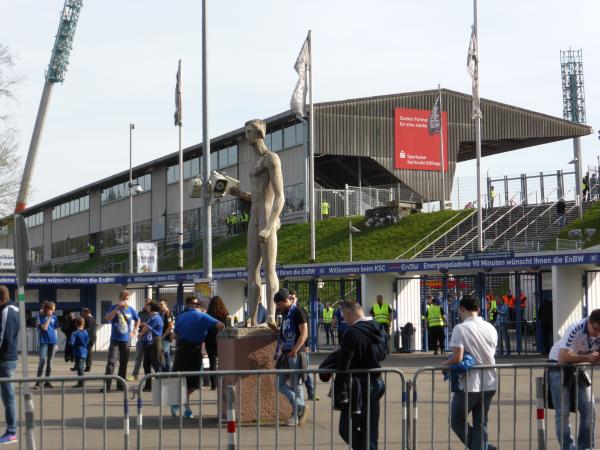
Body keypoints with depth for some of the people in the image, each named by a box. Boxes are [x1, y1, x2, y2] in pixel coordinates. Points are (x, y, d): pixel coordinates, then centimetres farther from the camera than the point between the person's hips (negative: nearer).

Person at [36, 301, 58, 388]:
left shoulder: (54, 317, 8)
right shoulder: (41, 316, -5)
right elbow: (44, 327, -16)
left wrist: (56, 343, 12)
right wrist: (49, 317, -14)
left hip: (52, 342, 4)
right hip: (44, 341, -4)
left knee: (50, 361, 7)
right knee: (43, 360, -17)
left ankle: (47, 381, 14)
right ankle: (38, 382, -14)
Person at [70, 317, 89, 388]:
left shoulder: (75, 333, -15)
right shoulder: (85, 332, 4)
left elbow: (71, 342, -21)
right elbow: (88, 342, 13)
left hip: (78, 353, -6)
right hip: (84, 352, 6)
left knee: (79, 367, -4)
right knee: (82, 366, 15)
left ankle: (81, 383, -4)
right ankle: (80, 382, 23)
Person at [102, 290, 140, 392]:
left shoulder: (131, 310, 6)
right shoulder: (114, 308, -2)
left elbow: (137, 320, 23)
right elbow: (108, 318, -20)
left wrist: (134, 331, 12)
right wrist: (118, 307, -25)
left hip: (126, 340, 3)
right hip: (115, 340, -3)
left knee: (124, 363, 7)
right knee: (111, 362, -13)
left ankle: (121, 385, 15)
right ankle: (107, 385, -15)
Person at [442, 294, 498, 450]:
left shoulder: (460, 329, -13)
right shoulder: (490, 328, 5)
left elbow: (457, 358, -20)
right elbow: (491, 354, 12)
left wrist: (445, 363, -1)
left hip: (468, 384, -6)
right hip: (489, 384, 6)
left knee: (457, 422, 11)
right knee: (481, 424, 13)